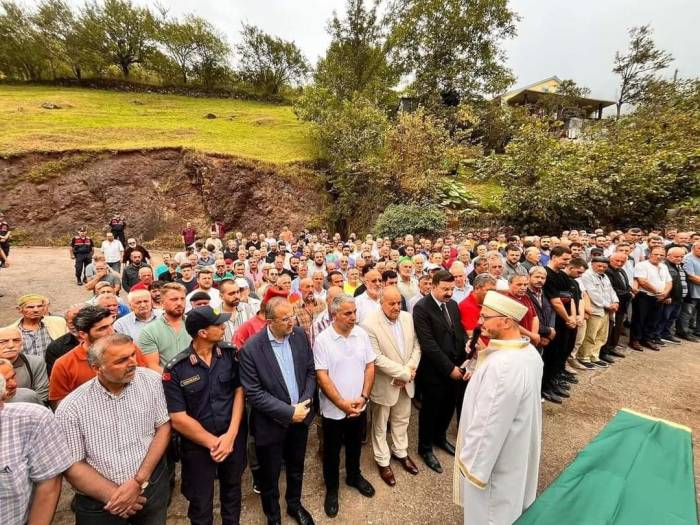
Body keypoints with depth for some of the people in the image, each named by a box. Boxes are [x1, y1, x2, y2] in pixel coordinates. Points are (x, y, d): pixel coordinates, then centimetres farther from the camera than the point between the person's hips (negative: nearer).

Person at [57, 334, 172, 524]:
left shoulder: (151, 380, -12)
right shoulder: (71, 408, -13)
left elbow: (163, 427, -7)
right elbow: (73, 466, -7)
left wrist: (139, 481, -14)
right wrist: (114, 495, -12)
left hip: (152, 486, 2)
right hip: (99, 503, -1)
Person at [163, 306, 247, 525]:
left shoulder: (231, 353, -11)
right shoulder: (175, 369, -18)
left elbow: (239, 391, -5)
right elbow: (178, 419, -15)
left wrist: (230, 435, -12)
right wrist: (213, 443, -13)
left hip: (233, 438, 3)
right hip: (198, 445, -2)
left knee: (232, 490, 25)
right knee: (200, 502, 18)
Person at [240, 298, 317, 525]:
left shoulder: (300, 335, -9)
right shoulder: (251, 348, -22)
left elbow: (311, 371, 0)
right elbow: (253, 392, -20)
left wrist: (304, 403, -12)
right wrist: (288, 412, -20)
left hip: (301, 416, 4)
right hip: (272, 423, -4)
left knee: (296, 468, 25)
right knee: (269, 476, 18)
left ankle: (294, 505, 53)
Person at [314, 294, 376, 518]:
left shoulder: (362, 334, -7)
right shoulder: (322, 340, -18)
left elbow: (370, 367, -2)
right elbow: (322, 376, -17)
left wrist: (363, 397, -11)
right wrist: (342, 403, -18)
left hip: (359, 406, 3)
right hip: (333, 409, -3)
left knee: (355, 446, 24)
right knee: (332, 452, 17)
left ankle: (354, 476, 50)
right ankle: (331, 489, 40)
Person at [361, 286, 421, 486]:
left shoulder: (408, 318, -4)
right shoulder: (369, 325, -23)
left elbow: (416, 346, 1)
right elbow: (377, 358, -24)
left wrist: (410, 370, -13)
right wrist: (403, 373, -21)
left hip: (406, 381, 6)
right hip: (384, 384, -5)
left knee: (402, 420, 24)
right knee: (380, 424, 15)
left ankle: (400, 451, 46)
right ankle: (383, 461, 36)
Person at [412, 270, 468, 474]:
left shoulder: (453, 304, 4)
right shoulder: (421, 307, -18)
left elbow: (461, 334, 7)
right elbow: (428, 344, -22)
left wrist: (465, 363, -3)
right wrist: (449, 367, -18)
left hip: (455, 368, 7)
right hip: (434, 371, -6)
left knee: (449, 407, 21)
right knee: (430, 411, 12)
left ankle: (439, 437, 47)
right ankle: (425, 448, 34)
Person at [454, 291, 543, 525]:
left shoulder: (501, 366, -38)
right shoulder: (530, 352, -8)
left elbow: (488, 426, -29)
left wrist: (472, 464, -16)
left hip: (494, 458, -8)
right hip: (520, 449, 8)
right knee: (512, 503, 30)